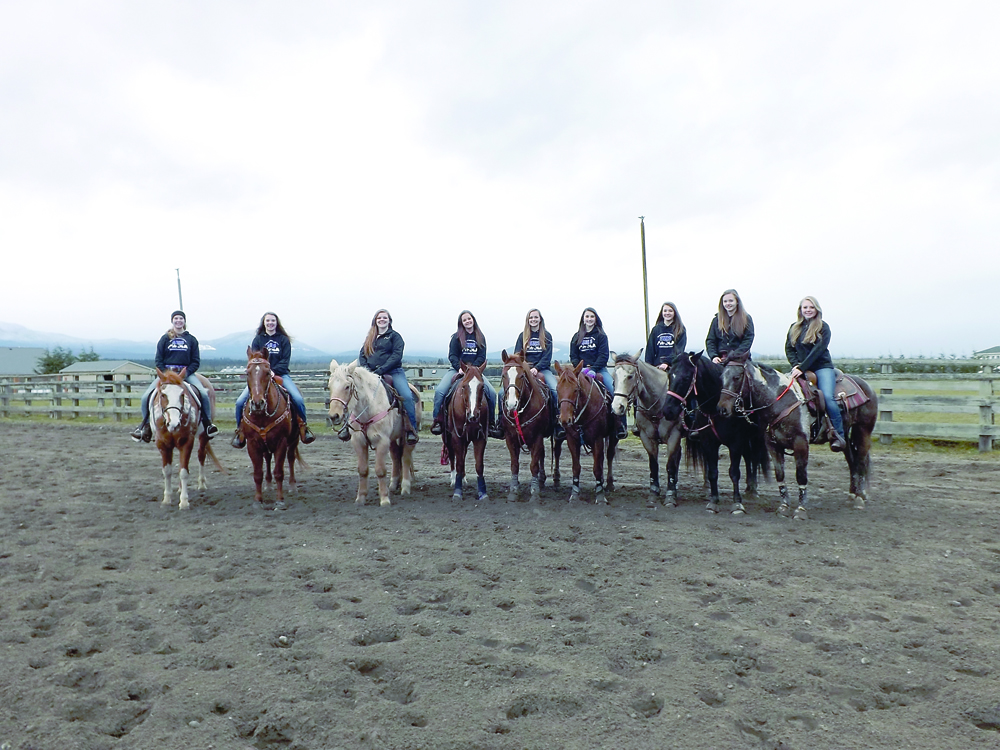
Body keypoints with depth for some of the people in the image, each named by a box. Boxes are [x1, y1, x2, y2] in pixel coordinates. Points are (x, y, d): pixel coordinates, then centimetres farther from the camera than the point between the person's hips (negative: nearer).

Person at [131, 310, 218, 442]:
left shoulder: (191, 339, 8)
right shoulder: (165, 339, 8)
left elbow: (196, 362, 5)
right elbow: (158, 360, 7)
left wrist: (185, 373, -10)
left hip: (186, 373, -1)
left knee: (204, 393, -26)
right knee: (146, 397, -14)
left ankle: (207, 423, -12)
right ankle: (145, 424, 6)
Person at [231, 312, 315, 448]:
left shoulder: (284, 340, 9)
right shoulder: (257, 340, 12)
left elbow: (285, 360, 0)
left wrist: (273, 371, -17)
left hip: (280, 374, -1)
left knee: (298, 399, -24)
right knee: (240, 402, -16)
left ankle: (302, 426, -4)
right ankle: (240, 430, 4)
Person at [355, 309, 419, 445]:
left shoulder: (394, 336, 6)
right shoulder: (370, 338, 21)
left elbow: (397, 355, -8)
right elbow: (362, 355, 16)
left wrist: (380, 370, -19)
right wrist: (365, 368, -7)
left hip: (393, 372, -4)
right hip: (371, 373, 4)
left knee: (407, 396, -25)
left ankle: (411, 429, -19)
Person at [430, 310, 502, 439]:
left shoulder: (480, 338, 11)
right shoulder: (456, 337, 5)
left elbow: (482, 357, 2)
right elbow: (452, 356, -2)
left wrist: (472, 368, -14)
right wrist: (460, 367, -18)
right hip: (456, 369, -1)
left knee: (492, 392, -16)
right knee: (439, 390, -26)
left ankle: (491, 422, 0)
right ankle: (438, 421, -14)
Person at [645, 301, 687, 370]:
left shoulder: (680, 330, 5)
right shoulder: (655, 329, 13)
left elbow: (679, 350, -6)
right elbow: (650, 350, 11)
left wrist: (667, 362, -19)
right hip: (657, 366, 3)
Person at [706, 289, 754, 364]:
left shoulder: (746, 319, 7)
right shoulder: (717, 320, 15)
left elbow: (748, 340, -2)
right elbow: (710, 340, 11)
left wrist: (735, 355, -16)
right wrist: (713, 356, -6)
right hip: (720, 359, 2)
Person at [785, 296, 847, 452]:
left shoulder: (823, 327, 0)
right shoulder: (794, 328, 14)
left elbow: (818, 350, -11)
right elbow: (788, 348, 10)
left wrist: (802, 368, -20)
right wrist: (795, 364, -9)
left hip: (822, 367, -4)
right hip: (800, 369, 4)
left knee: (827, 396, -27)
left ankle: (839, 435, -18)